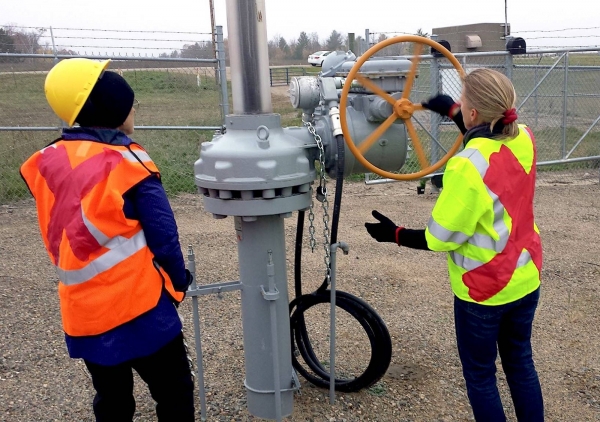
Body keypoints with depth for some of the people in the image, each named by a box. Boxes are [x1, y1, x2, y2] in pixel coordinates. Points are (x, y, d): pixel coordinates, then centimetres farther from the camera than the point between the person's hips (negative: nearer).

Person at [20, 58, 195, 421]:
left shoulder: (47, 161, 4)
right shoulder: (127, 162, -13)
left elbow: (55, 235, 12)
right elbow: (163, 236, -11)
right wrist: (179, 282, 3)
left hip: (81, 310, 6)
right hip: (137, 304, -6)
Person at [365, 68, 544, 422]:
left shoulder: (465, 167, -29)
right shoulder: (524, 139, -8)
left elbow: (442, 238, -21)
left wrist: (394, 234, -6)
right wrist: (452, 112, 22)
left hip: (484, 289, -7)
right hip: (527, 278, 7)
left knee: (480, 375, 15)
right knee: (521, 363, 24)